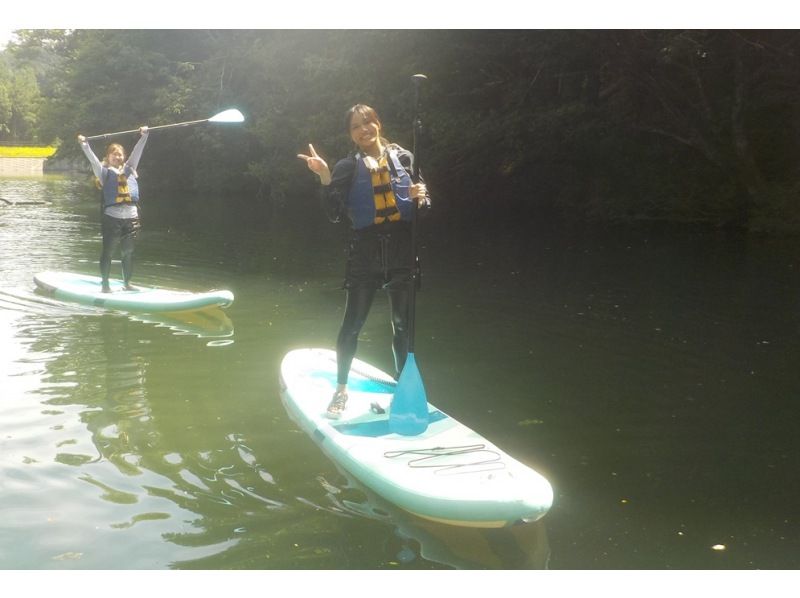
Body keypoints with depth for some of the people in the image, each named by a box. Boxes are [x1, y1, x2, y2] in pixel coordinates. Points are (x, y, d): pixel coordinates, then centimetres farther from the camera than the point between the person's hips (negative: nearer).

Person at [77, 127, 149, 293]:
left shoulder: (129, 169, 17)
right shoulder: (105, 172, 8)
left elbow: (137, 152, 11)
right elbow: (93, 159, -4)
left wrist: (143, 136, 3)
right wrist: (84, 144, -15)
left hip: (131, 217, 3)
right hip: (112, 217, -3)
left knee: (128, 252, 10)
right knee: (108, 252, 3)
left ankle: (127, 283, 20)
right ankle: (105, 284, 10)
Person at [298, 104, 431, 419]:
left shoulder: (402, 158, 5)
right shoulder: (348, 168, 2)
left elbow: (422, 205, 12)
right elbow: (335, 214, -6)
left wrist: (421, 197, -11)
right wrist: (325, 179, -17)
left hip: (401, 253, 1)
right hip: (365, 254, -1)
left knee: (402, 325, 9)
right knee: (352, 324, 4)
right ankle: (341, 389, 19)